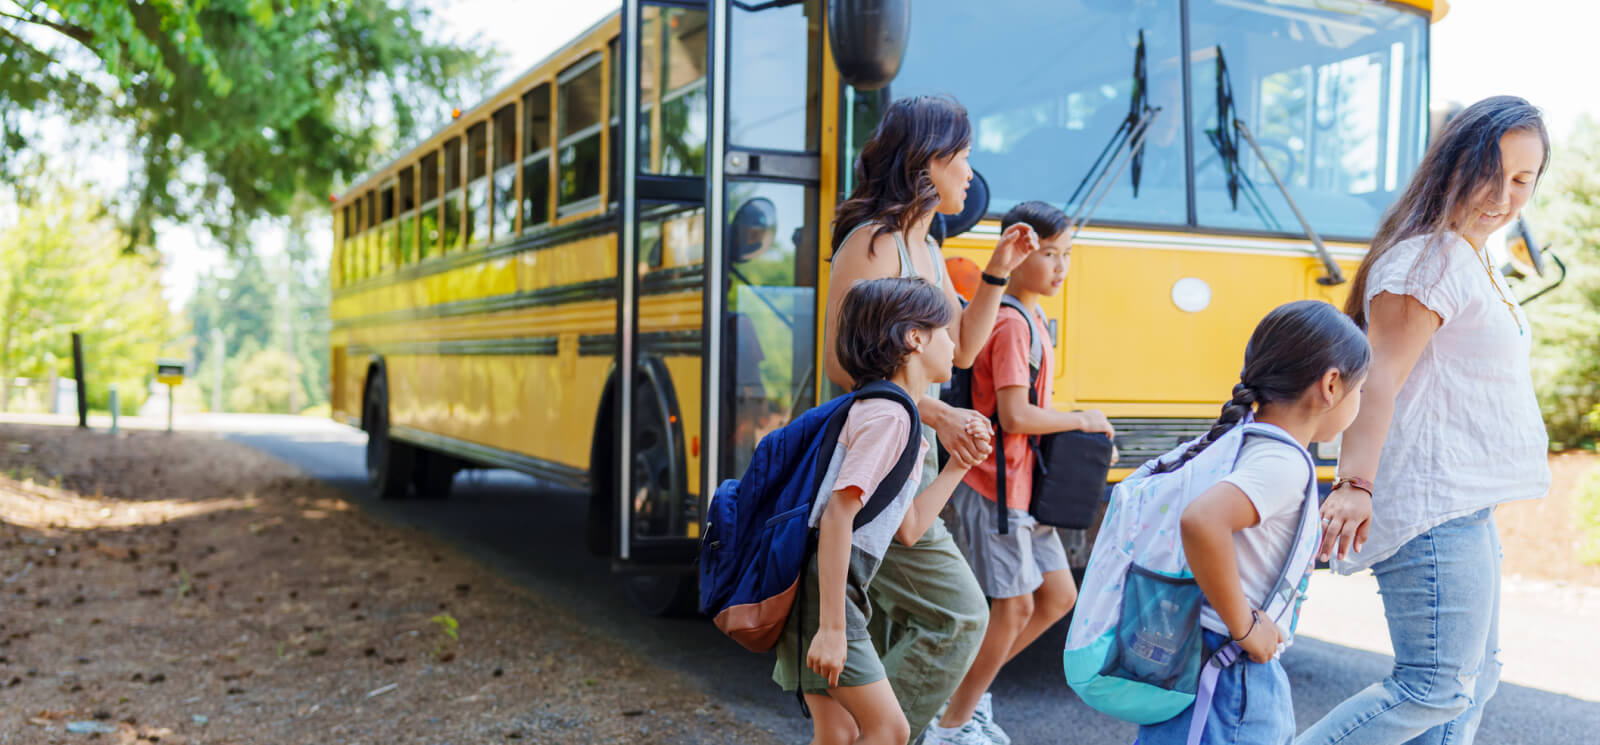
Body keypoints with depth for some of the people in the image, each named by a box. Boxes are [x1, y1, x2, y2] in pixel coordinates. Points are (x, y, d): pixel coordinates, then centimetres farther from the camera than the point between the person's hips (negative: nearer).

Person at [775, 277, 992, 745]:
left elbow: (908, 529, 18)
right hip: (823, 591, -10)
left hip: (829, 589, 10)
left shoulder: (898, 415, 16)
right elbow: (838, 514, -24)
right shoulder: (887, 415, -15)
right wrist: (832, 628, -25)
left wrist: (960, 464, 19)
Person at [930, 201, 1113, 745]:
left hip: (1022, 485, 10)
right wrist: (1081, 421, -12)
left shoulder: (1032, 320, 13)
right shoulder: (1011, 323, -17)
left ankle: (968, 686, 24)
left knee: (1058, 596, 14)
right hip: (993, 484, -10)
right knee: (1014, 606, -2)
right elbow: (1014, 417, -23)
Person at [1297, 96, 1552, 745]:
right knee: (1435, 686, -10)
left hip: (1467, 508, 11)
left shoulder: (1476, 263, 18)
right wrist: (1355, 483, -31)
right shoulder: (1428, 259, -13)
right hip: (1432, 508, -11)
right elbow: (1379, 378, -23)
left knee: (1474, 676, 16)